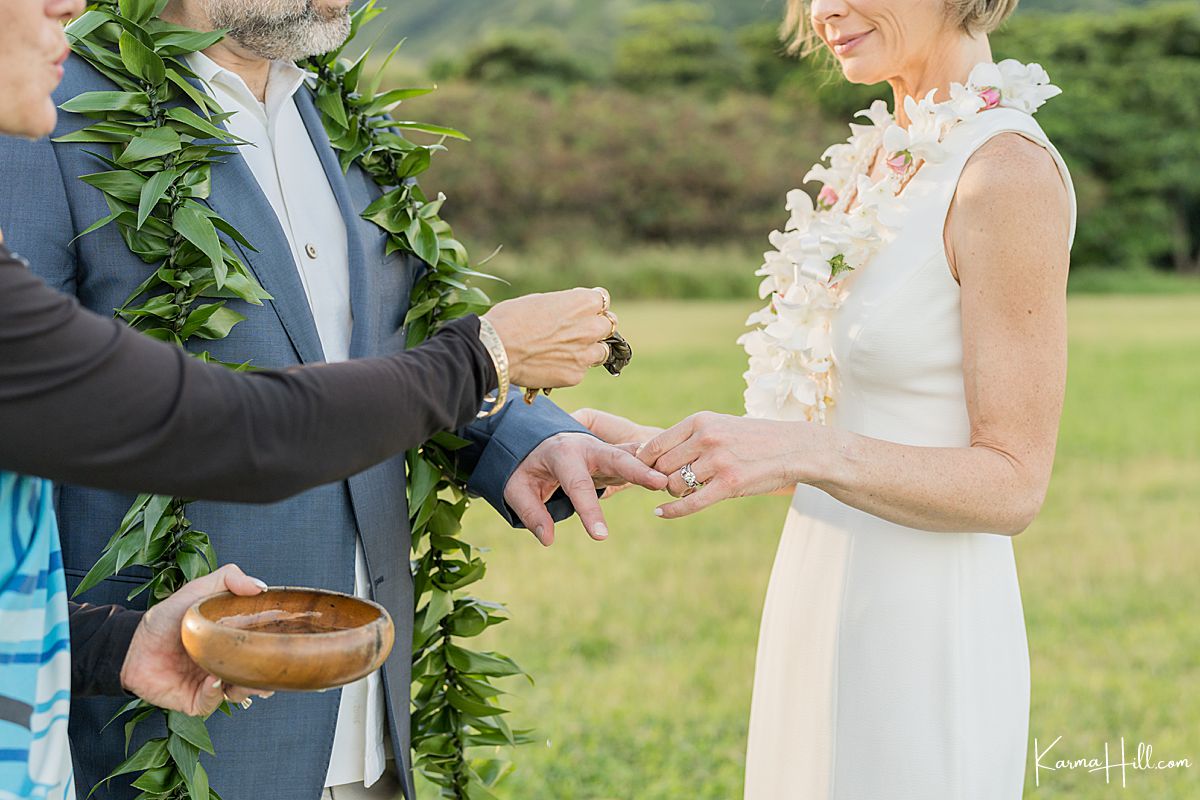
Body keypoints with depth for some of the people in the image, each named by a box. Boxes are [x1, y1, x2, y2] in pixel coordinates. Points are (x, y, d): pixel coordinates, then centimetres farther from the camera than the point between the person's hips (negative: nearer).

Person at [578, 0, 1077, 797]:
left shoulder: (1008, 171, -16)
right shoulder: (882, 159, 9)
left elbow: (1012, 485, -16)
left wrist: (799, 450, -28)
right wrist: (654, 449, 2)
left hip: (921, 644, -8)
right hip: (820, 614, 8)